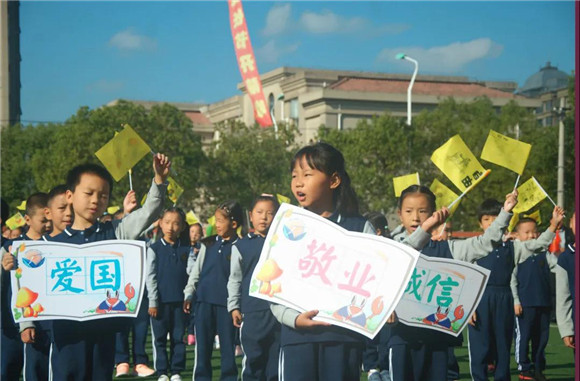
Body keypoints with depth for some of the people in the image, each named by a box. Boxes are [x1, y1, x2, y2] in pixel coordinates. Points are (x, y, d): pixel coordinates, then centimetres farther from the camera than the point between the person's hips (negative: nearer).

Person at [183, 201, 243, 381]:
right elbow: (196, 270, 14)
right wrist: (188, 294, 6)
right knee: (202, 345, 6)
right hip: (204, 301, 3)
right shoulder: (208, 244, 9)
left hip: (227, 303, -3)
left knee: (228, 346, 3)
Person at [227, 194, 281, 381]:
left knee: (276, 357, 6)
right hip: (252, 312, -1)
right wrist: (234, 306, 3)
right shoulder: (241, 246, 5)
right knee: (252, 358, 0)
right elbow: (235, 279, 8)